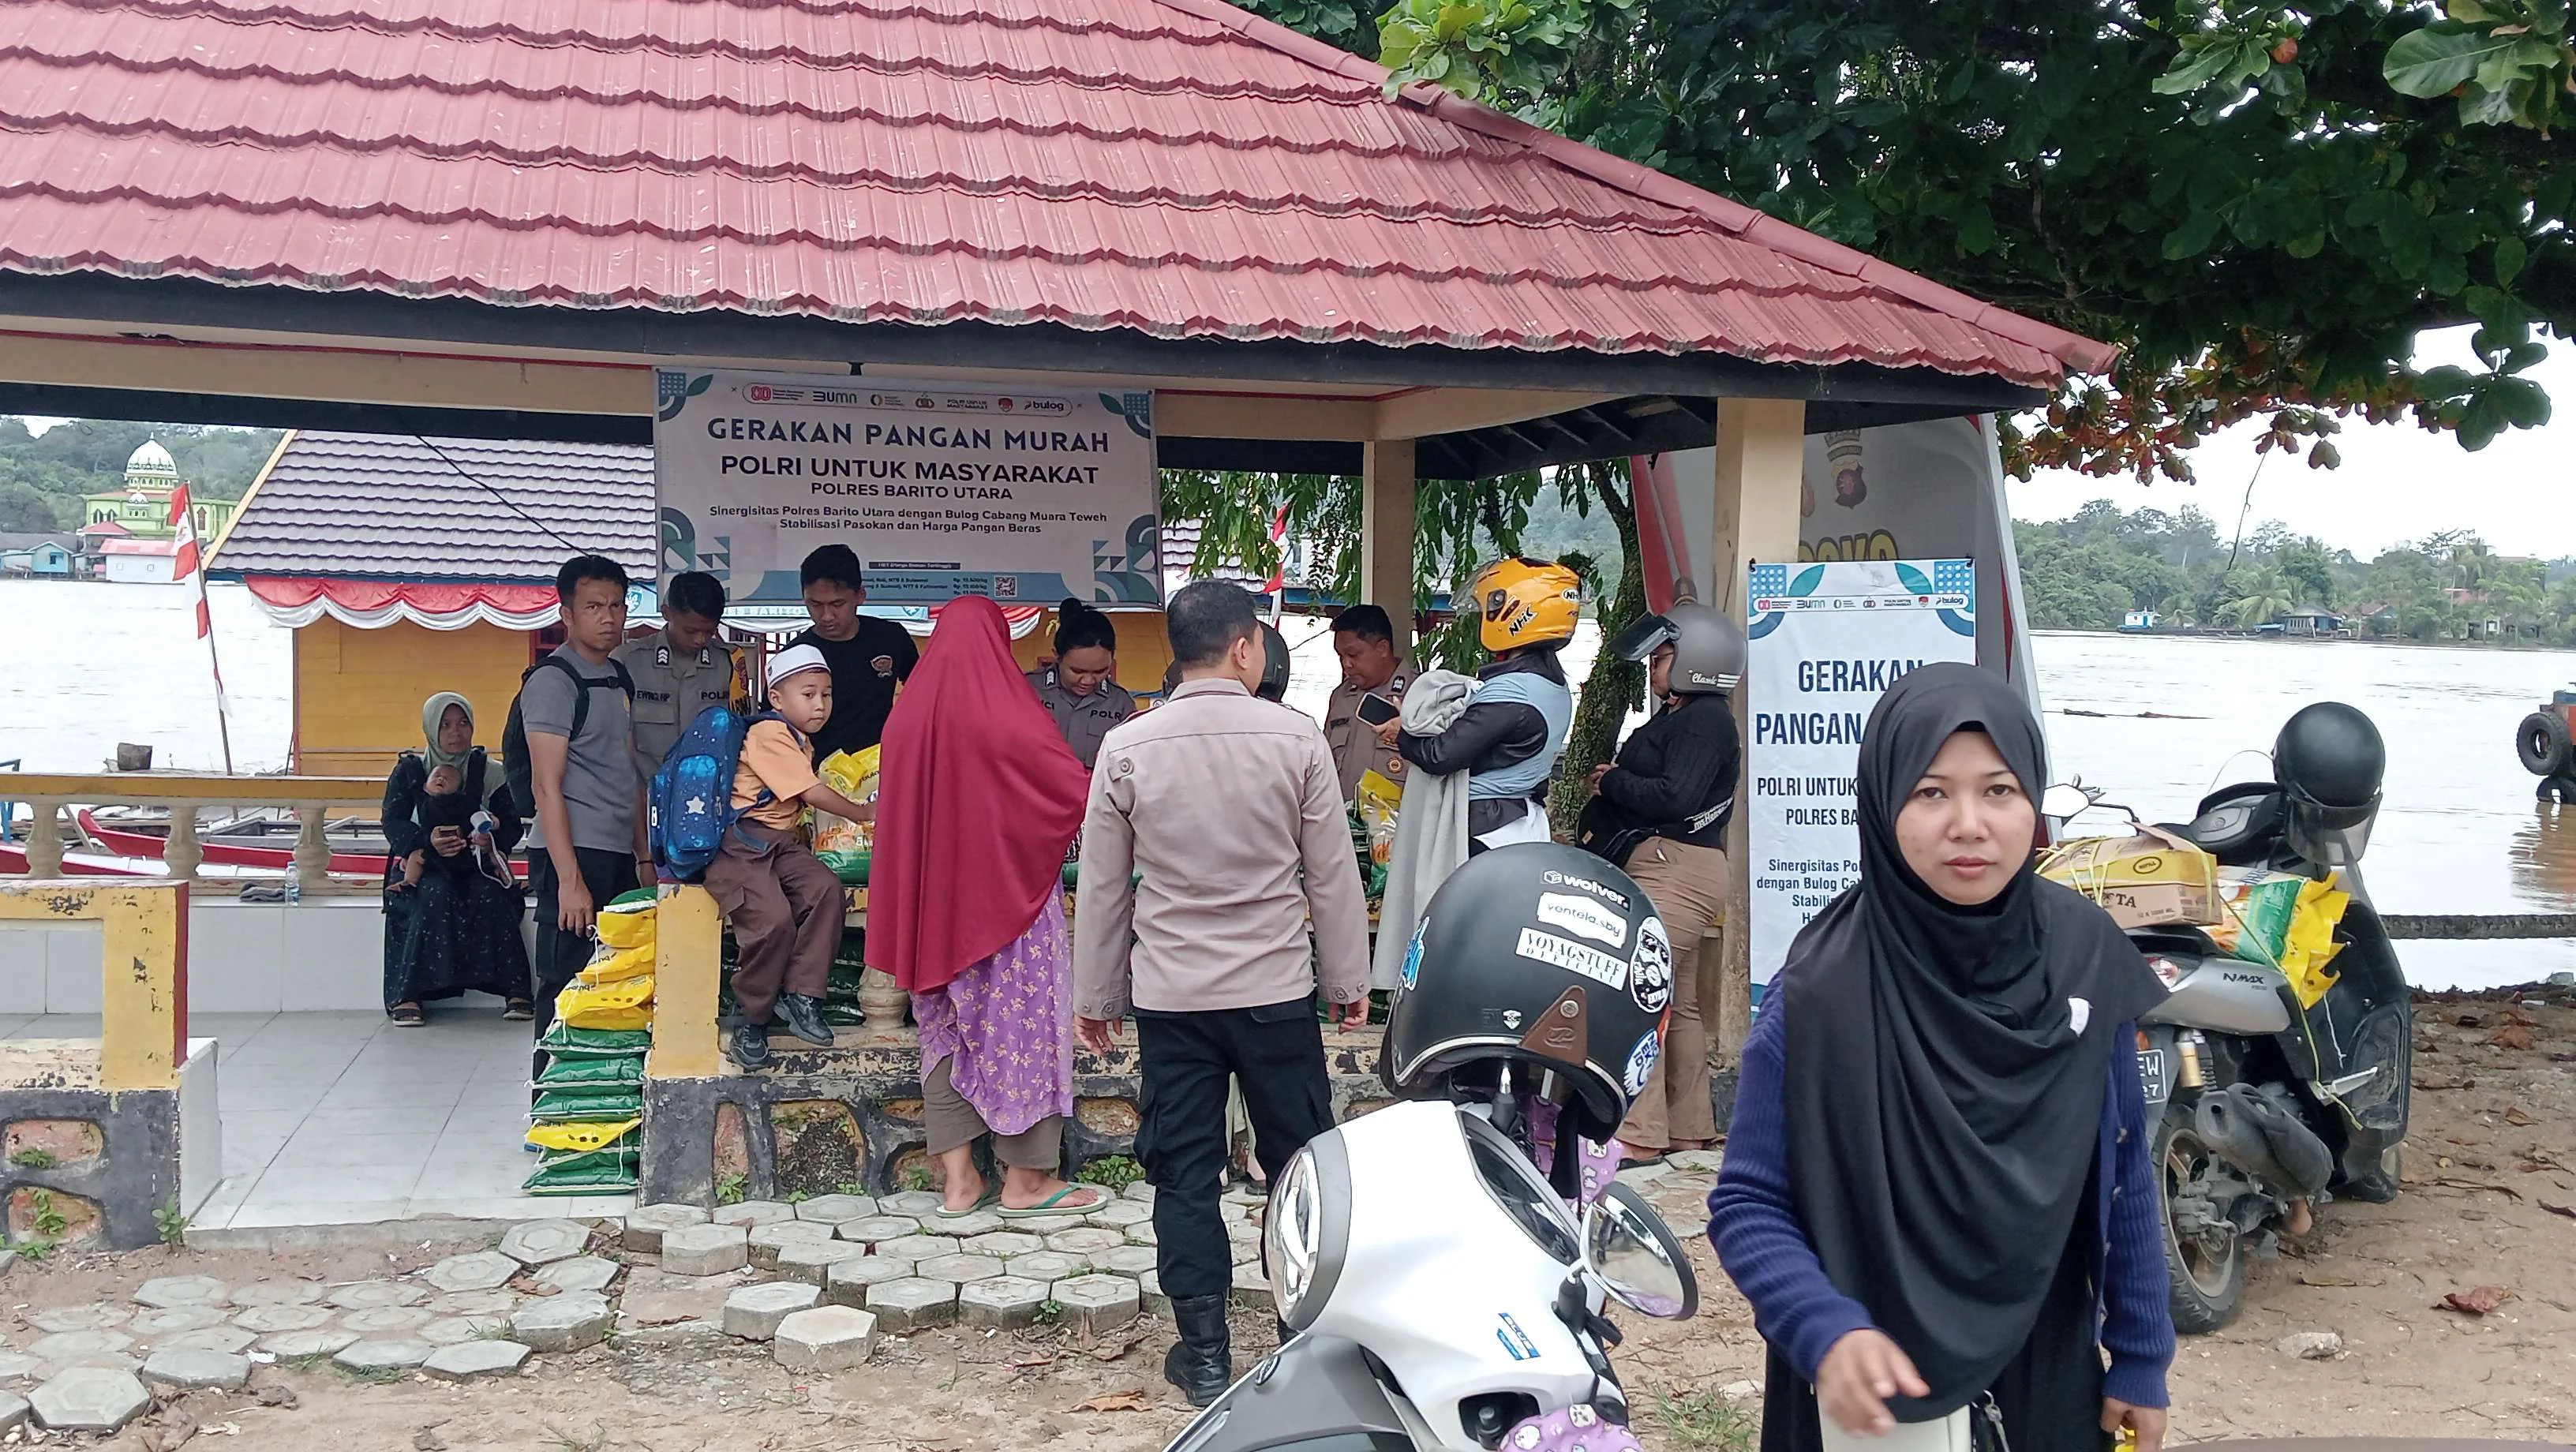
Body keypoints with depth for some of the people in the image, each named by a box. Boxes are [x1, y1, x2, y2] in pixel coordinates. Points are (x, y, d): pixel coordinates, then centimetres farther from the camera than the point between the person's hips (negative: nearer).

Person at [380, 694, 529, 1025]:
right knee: (435, 895, -34)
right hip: (425, 867, -1)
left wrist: (493, 840, -23)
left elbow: (512, 826, 2)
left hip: (478, 865, 1)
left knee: (491, 896, -31)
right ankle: (406, 994, -34)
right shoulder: (409, 771, 5)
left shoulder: (490, 773, 7)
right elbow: (392, 824, -6)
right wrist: (428, 841, -26)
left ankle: (515, 990, -32)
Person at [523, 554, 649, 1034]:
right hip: (573, 854, -8)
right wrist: (570, 881, -19)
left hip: (618, 855, 8)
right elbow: (547, 787, -14)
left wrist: (644, 856, 16)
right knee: (567, 989, -4)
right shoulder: (553, 679, -8)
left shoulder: (620, 677, 16)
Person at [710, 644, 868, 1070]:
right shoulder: (770, 734, -11)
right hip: (742, 839, -9)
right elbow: (813, 793, -13)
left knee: (826, 890, -20)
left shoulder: (803, 742, 21)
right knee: (774, 918, -28)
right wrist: (862, 814, -1)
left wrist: (803, 832, 11)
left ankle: (799, 995, -15)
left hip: (782, 842, 9)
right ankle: (750, 1019, -10)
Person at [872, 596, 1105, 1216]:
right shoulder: (1010, 718, -15)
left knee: (946, 1024, 12)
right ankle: (1025, 1178, 9)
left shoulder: (906, 717, 1)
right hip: (1008, 894, -5)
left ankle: (959, 1178, 12)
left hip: (932, 897, 5)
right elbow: (1079, 792, -12)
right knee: (1020, 1020, 4)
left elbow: (890, 808, 12)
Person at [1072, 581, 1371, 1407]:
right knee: (1302, 1160, 12)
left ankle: (1204, 1353, 14)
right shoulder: (1296, 739, -8)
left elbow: (1102, 884, 2)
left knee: (1184, 1171, 8)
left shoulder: (1128, 748, -4)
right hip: (1276, 990, -1)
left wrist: (1094, 997, 13)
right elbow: (1332, 874, -2)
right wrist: (1349, 981, 10)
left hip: (1170, 996, 1)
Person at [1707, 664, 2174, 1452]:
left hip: (2050, 1371, 4)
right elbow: (1747, 1202, -15)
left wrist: (2141, 1354, 4)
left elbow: (2122, 1168, 1)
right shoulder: (1824, 988, -20)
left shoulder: (2084, 950, -9)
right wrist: (1826, 1332, -30)